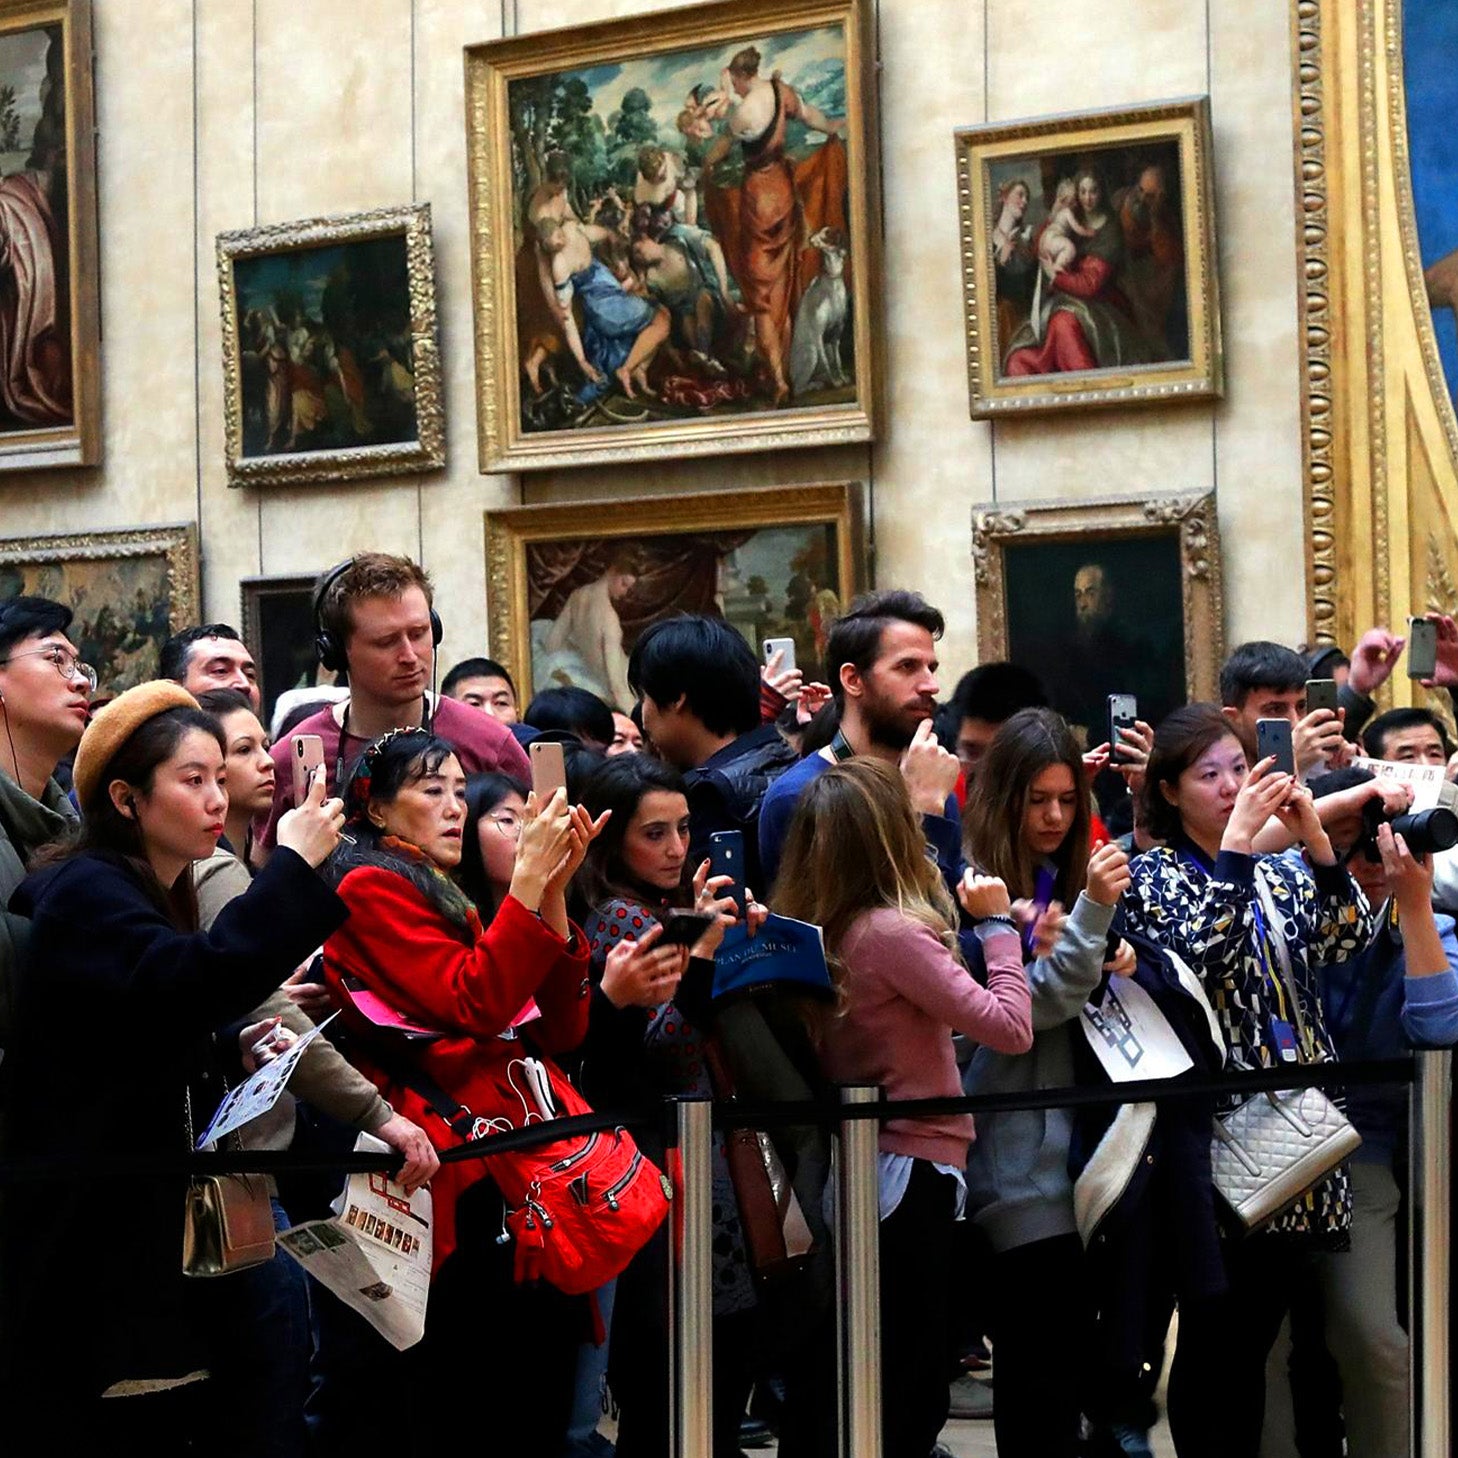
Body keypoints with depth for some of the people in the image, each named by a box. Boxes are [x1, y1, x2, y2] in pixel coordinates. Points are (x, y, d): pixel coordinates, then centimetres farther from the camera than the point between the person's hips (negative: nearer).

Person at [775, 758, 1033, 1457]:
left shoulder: (815, 930, 4)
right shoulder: (890, 932, -20)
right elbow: (1011, 1028, -20)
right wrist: (996, 924, -10)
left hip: (852, 1165, 8)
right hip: (913, 1171, -8)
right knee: (909, 1401, 0)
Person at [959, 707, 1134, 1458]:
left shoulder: (1065, 876, 15)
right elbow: (1033, 1003, -17)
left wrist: (1111, 970, 6)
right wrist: (1092, 911, -25)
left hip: (1065, 1136, 7)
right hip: (1014, 1149, -7)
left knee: (1039, 1349, 9)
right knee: (1050, 1347, -12)